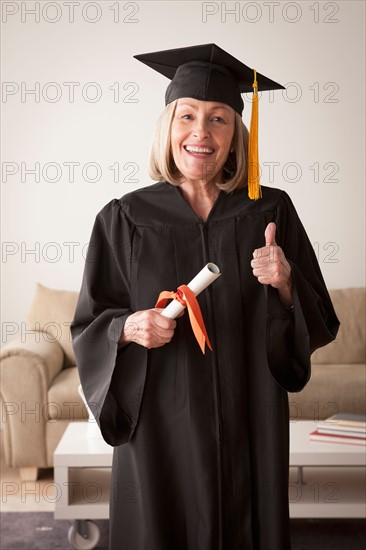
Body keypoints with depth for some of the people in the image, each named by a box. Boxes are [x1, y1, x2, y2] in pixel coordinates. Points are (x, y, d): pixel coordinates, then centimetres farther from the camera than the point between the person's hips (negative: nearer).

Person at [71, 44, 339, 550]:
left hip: (249, 426, 1)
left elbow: (319, 324, 2)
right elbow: (89, 329, 2)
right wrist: (128, 329, -18)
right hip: (160, 426, -1)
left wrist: (285, 285, -17)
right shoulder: (125, 219, -4)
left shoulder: (271, 212, -1)